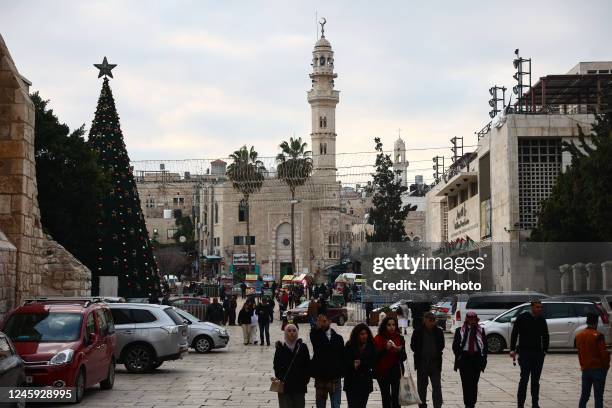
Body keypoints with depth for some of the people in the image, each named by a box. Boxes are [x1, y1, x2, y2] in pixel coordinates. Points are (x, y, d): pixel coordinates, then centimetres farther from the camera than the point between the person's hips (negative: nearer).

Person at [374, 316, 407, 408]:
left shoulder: (399, 338, 3)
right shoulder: (378, 339, -3)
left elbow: (404, 357, 2)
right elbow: (375, 356, -10)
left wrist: (400, 351, -18)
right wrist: (385, 349, -22)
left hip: (396, 373, 0)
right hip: (382, 373, 0)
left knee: (396, 398, -5)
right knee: (386, 398, 7)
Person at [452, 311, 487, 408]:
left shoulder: (481, 330, 7)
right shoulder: (460, 331, 3)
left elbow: (485, 345, 8)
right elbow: (455, 346, 5)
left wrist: (483, 358, 1)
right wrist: (459, 355, -6)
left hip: (477, 358, 1)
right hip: (464, 358, -1)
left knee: (474, 383, 3)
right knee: (466, 383, -2)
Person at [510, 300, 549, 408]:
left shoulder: (542, 320, 9)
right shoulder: (522, 318, -4)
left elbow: (545, 336, 18)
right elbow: (514, 334, -4)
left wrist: (545, 350, 10)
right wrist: (512, 349, -11)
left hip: (538, 353, 5)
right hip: (525, 352, -4)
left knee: (536, 380, 9)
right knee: (524, 379, -8)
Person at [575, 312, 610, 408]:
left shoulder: (579, 336, 5)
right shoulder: (598, 336, -15)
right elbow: (604, 353, -14)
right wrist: (606, 366, 1)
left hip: (585, 369, 6)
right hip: (598, 369, -6)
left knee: (584, 395, 13)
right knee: (598, 396, -1)